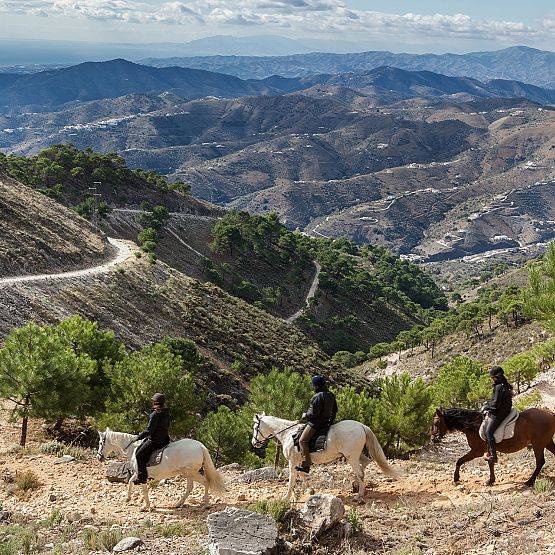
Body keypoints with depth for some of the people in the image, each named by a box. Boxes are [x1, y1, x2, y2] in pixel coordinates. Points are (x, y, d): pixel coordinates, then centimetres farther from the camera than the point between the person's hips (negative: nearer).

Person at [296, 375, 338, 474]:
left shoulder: (318, 397, -21)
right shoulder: (331, 395, 8)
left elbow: (313, 413, -23)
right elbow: (335, 410, 18)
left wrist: (305, 416, -5)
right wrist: (331, 420, 28)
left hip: (316, 423, -11)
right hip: (326, 421, 11)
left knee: (303, 440, -10)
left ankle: (306, 465, -18)